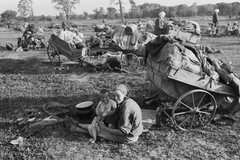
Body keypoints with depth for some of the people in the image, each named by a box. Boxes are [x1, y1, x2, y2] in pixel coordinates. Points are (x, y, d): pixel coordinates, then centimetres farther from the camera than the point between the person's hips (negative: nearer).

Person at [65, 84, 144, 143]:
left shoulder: (126, 109, -31)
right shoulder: (128, 101, -2)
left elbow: (123, 131, -27)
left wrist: (105, 129, -18)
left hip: (128, 137, -8)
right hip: (131, 131, 8)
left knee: (98, 130, 3)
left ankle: (75, 126, 22)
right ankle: (77, 125, 26)